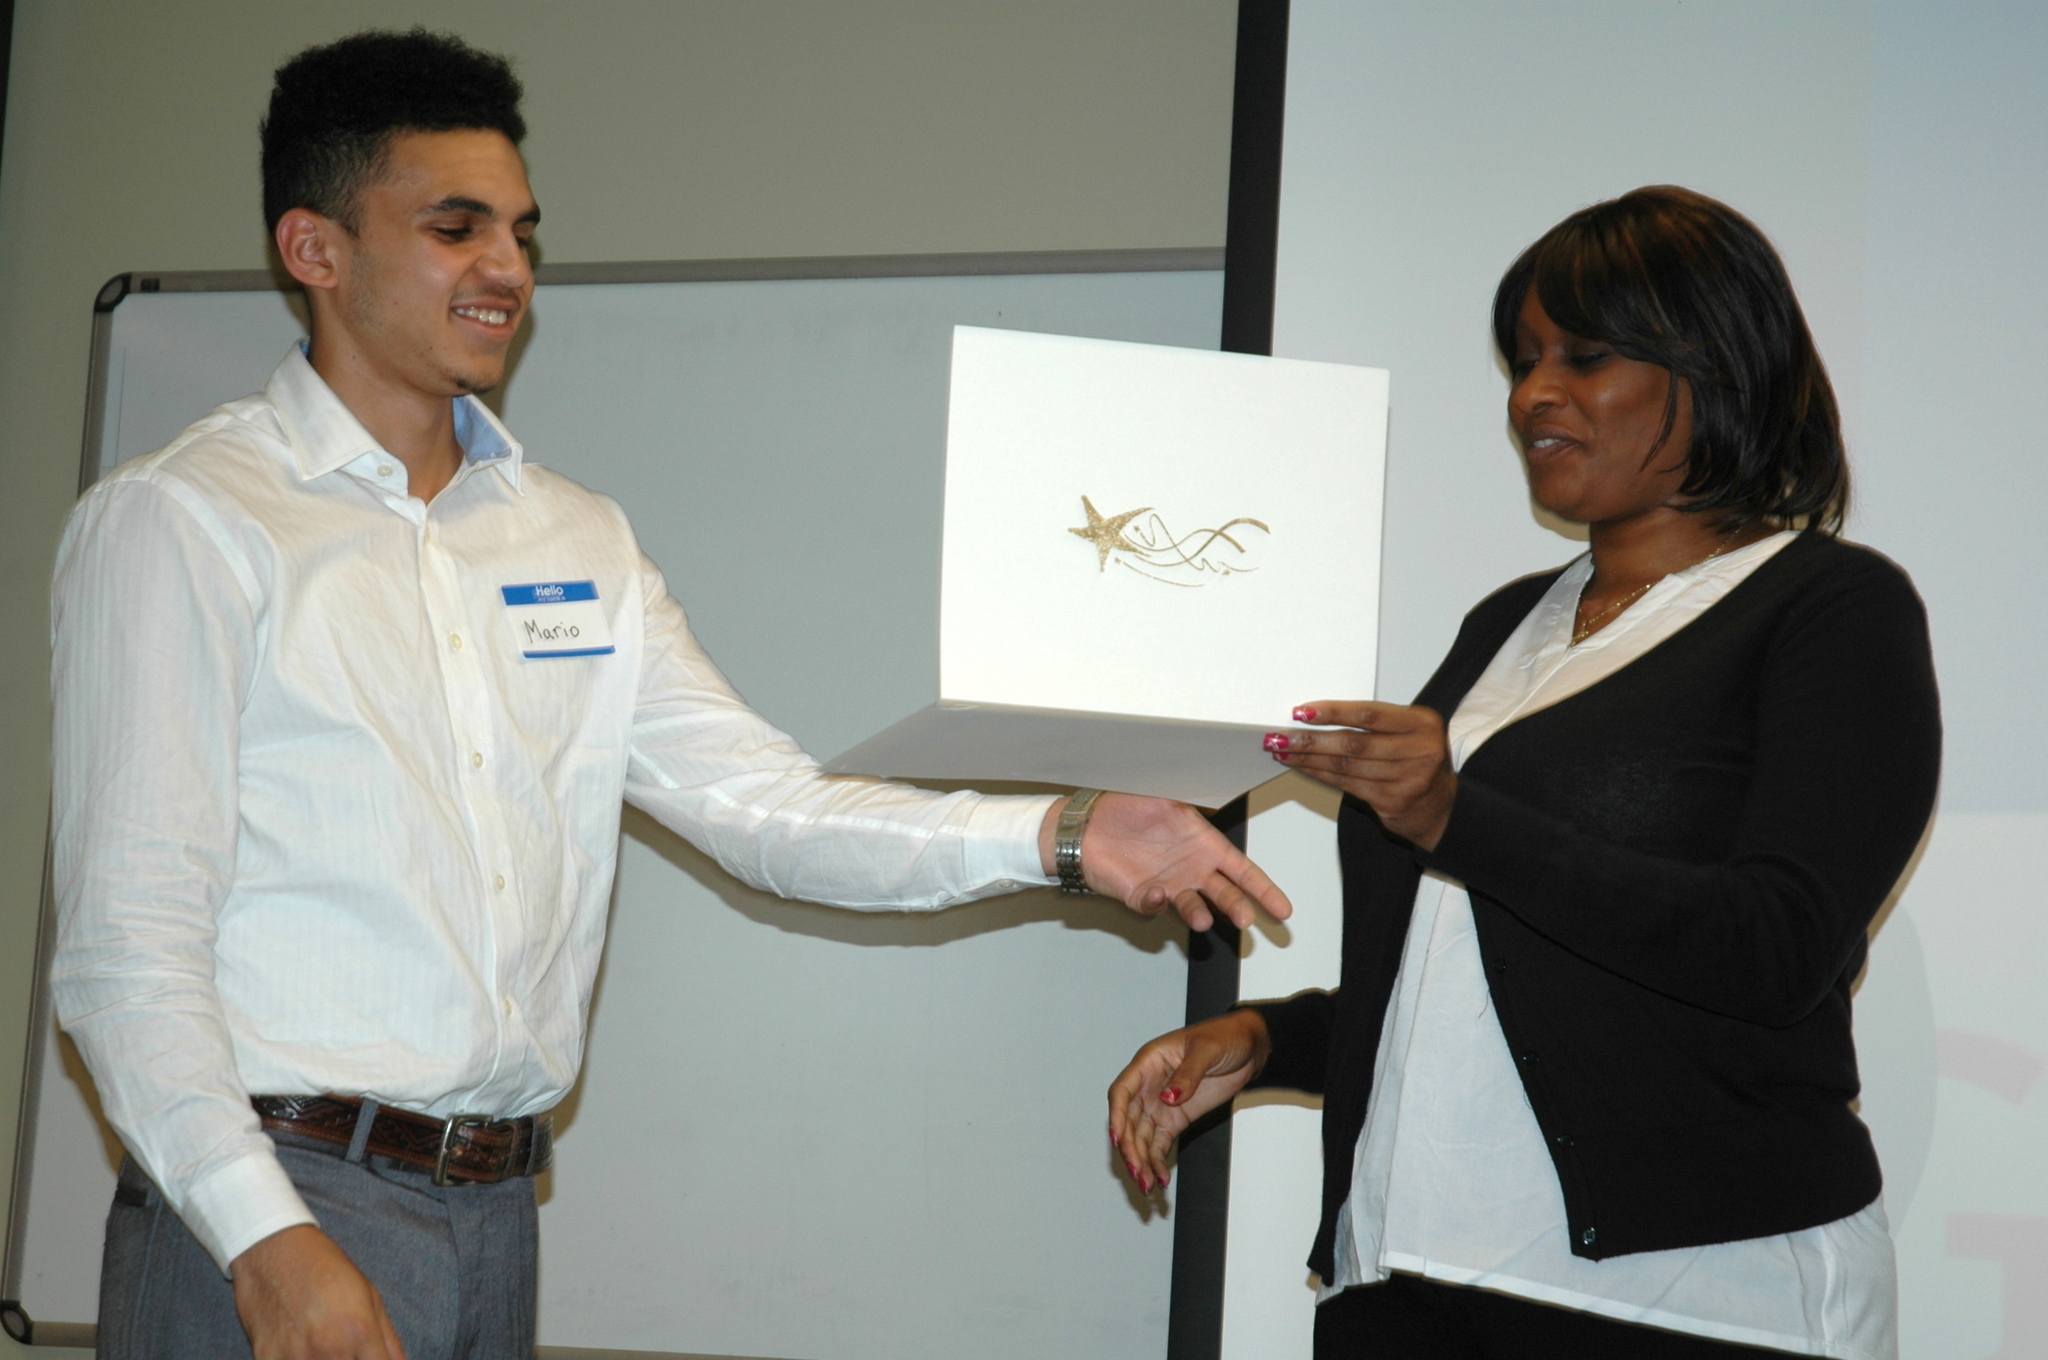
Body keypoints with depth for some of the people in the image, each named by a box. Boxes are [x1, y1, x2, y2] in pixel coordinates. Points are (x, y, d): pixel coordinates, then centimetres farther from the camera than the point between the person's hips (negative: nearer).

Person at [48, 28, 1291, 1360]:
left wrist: (1063, 836, -10)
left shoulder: (578, 542, 13)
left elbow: (766, 803, 5)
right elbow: (130, 940, -11)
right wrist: (272, 1245, -21)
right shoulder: (180, 524, -5)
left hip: (496, 1212, 6)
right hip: (265, 1207, -5)